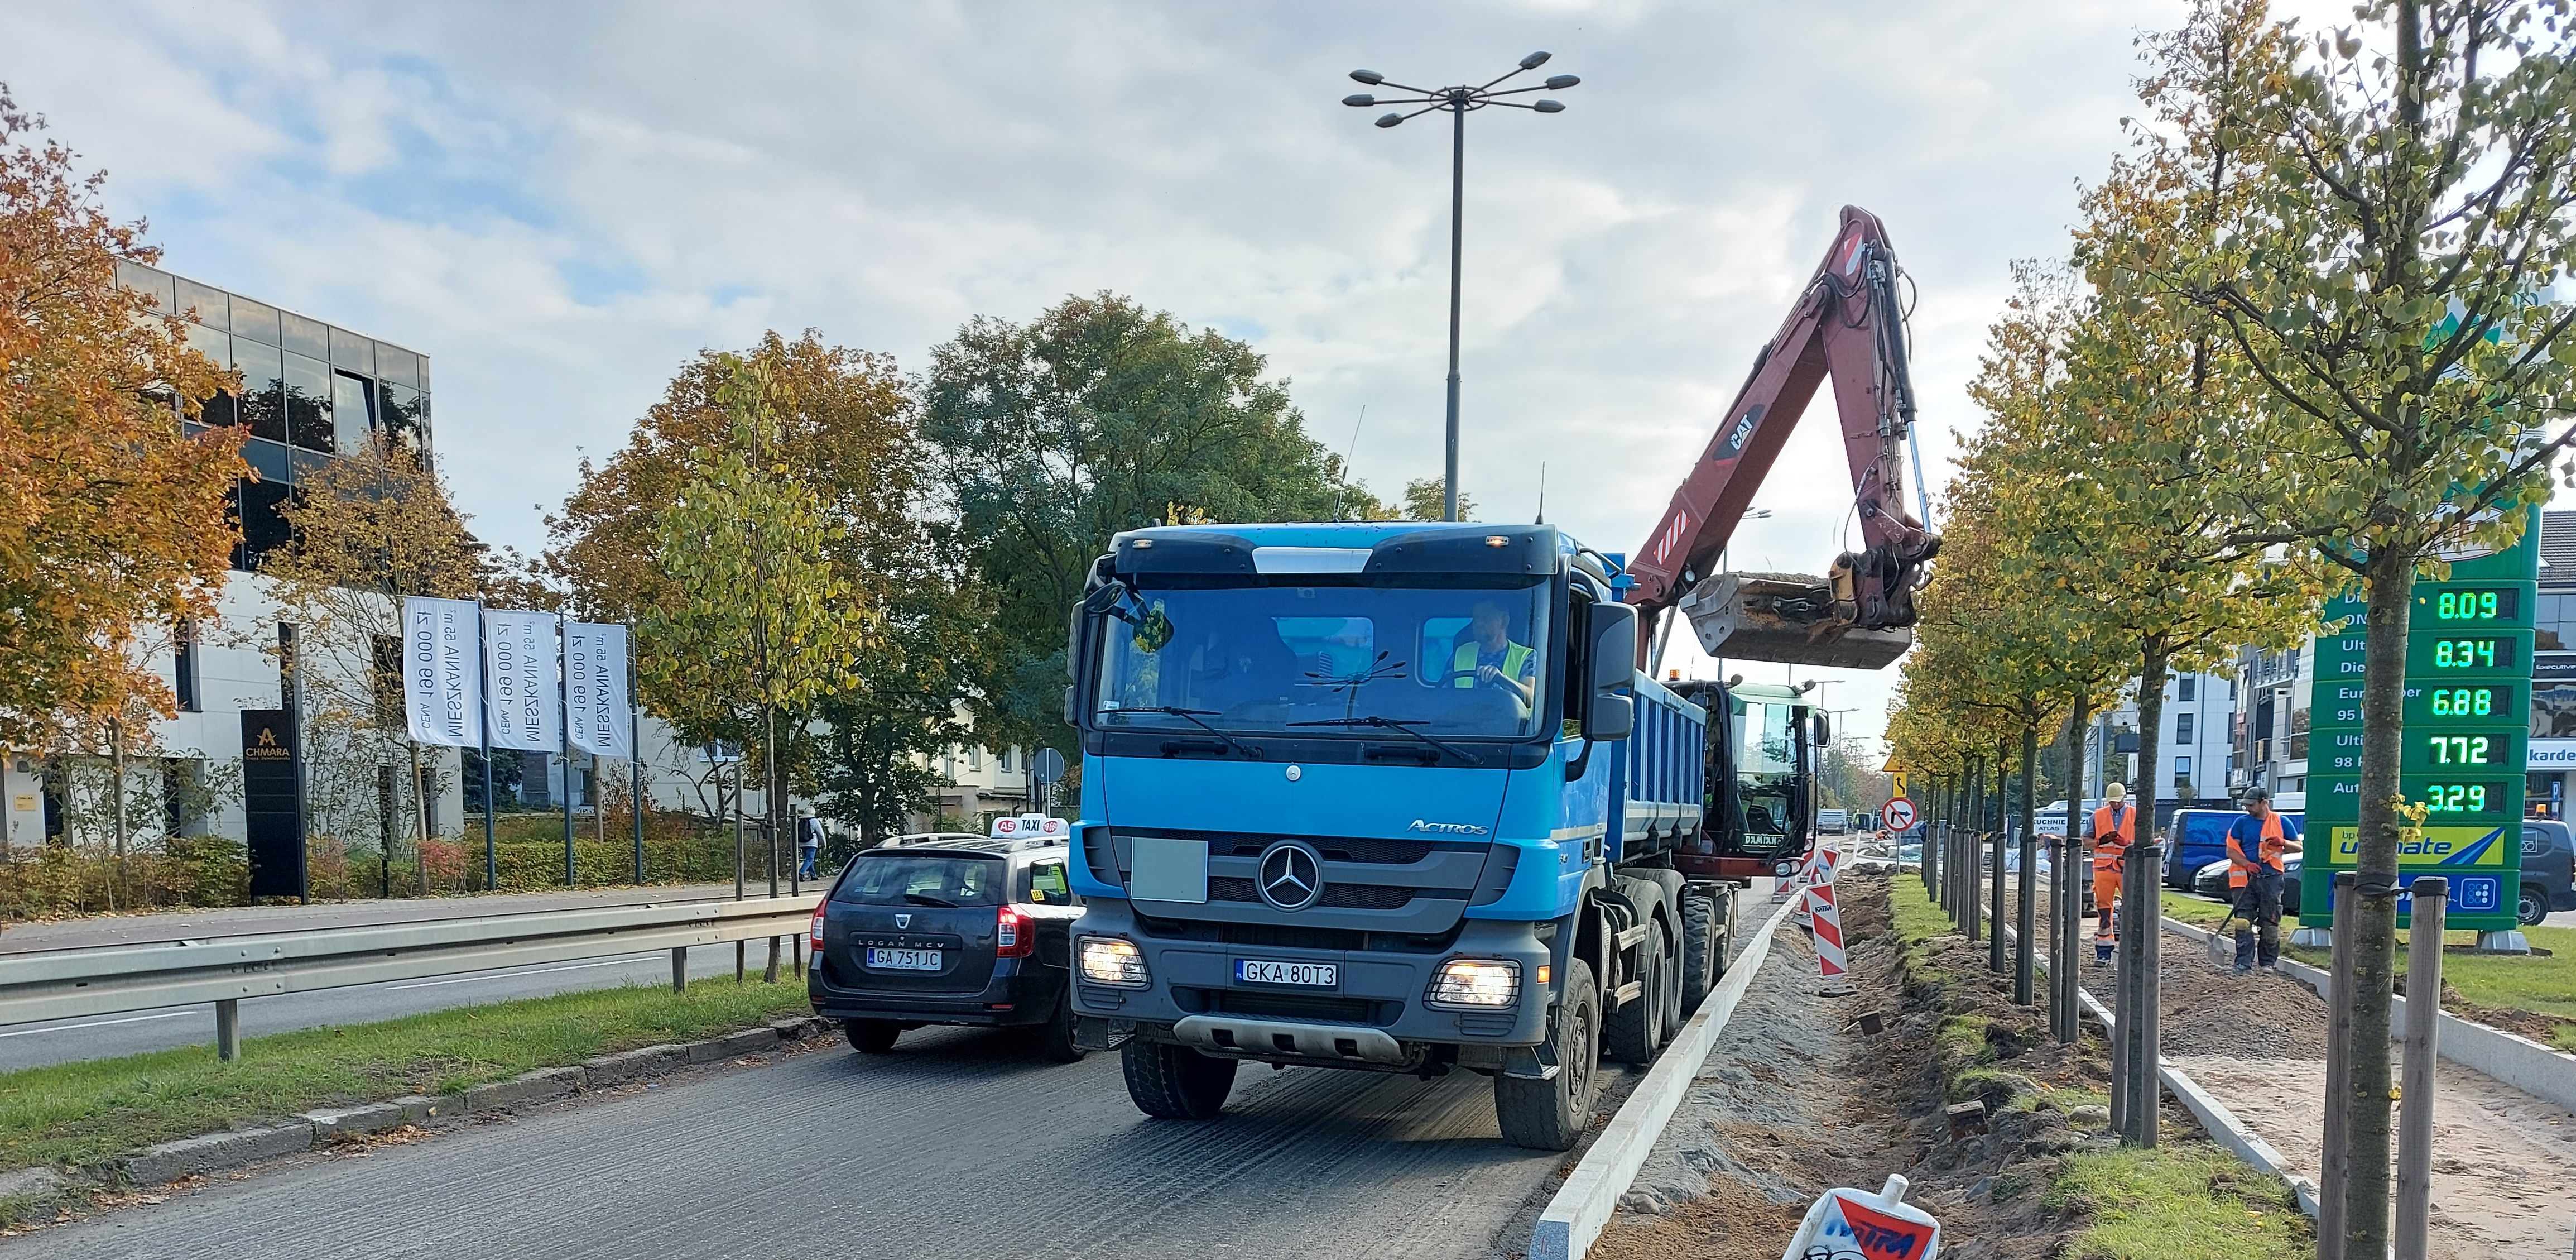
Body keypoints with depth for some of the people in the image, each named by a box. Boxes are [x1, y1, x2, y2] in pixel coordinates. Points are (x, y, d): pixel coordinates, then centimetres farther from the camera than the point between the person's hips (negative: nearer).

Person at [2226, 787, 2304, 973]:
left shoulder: (2282, 822, 8)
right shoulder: (2241, 823, 8)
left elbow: (2299, 847, 12)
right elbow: (2231, 850, 5)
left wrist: (2283, 842, -11)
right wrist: (2247, 864, -14)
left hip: (2271, 879, 0)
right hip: (2245, 879, 0)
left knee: (2270, 923, 3)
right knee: (2243, 921, -8)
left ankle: (2268, 963, 13)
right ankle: (2243, 963, -8)